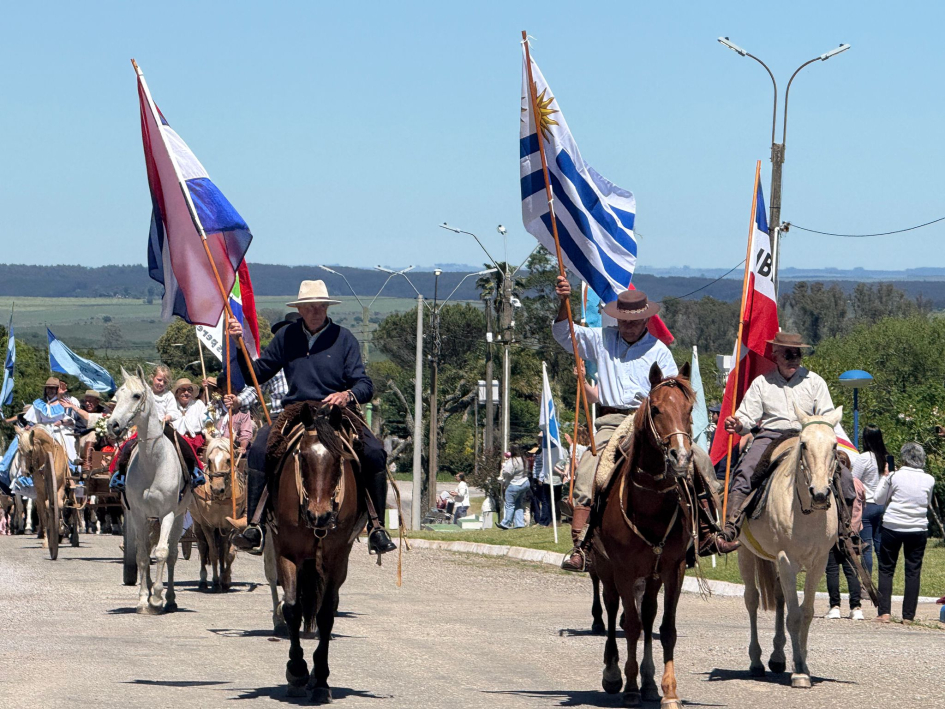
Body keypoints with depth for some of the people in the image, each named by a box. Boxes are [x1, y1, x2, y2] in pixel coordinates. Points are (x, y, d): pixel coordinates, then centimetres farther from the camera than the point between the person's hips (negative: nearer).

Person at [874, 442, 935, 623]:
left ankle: (884, 612, -1)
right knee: (913, 571, 7)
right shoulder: (929, 480, -1)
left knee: (886, 569, 7)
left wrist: (884, 478, 13)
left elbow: (878, 499, 5)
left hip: (892, 527, -2)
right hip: (918, 529, 2)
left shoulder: (895, 477, -7)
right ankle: (909, 614, 5)